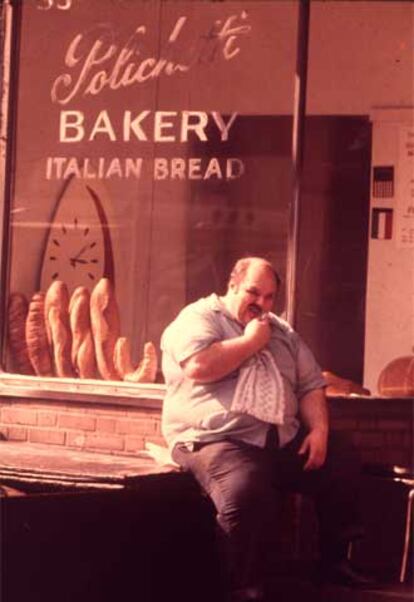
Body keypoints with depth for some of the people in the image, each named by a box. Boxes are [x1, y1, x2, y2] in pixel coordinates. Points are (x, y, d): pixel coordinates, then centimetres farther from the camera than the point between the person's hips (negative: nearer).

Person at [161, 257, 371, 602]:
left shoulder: (281, 332, 21)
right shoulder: (198, 318, 0)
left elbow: (311, 386, 18)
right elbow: (198, 366, -19)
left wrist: (319, 429, 0)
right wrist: (250, 342, -7)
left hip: (284, 441, 7)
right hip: (217, 439, -7)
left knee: (344, 469, -3)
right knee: (246, 492, -36)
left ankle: (335, 562, 16)